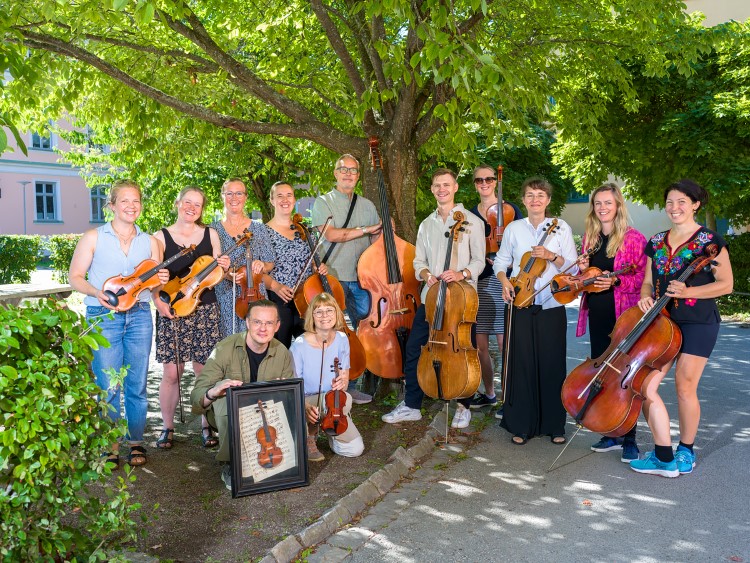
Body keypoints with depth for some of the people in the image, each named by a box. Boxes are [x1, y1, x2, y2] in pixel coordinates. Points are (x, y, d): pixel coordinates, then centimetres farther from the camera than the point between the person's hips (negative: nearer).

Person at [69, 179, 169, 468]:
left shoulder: (149, 241, 11)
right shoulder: (94, 237, 3)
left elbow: (155, 282, 15)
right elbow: (75, 277, 2)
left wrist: (161, 279, -9)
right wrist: (97, 293, -16)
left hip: (139, 315, 2)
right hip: (103, 316, -2)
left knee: (137, 384, 6)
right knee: (108, 386, -1)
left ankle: (136, 442, 20)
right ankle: (110, 446, 14)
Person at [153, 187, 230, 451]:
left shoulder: (210, 235, 8)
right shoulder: (161, 237, 3)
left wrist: (224, 268, -7)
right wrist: (159, 301, -14)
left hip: (205, 311, 1)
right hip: (172, 311, -1)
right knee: (171, 373, -1)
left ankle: (206, 425, 19)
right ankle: (167, 427, 17)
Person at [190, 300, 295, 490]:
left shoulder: (282, 354, -7)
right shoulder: (224, 349, -18)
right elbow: (196, 397, -21)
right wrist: (213, 392, -44)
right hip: (228, 416, -2)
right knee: (226, 387, -33)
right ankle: (229, 464, -16)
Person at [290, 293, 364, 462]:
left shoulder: (341, 340, -6)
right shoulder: (300, 345, -20)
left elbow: (344, 379, 0)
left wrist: (342, 383, -27)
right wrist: (305, 406, -37)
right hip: (305, 402, -4)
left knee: (355, 449, -15)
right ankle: (309, 437, -6)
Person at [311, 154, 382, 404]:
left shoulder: (367, 205, 17)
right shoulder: (324, 202, 3)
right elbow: (331, 234, -13)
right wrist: (365, 229, -11)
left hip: (361, 279, 4)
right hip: (334, 278, -4)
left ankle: (351, 386, 15)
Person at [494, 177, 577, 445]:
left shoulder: (561, 227, 4)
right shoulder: (513, 228, 8)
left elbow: (572, 265, 2)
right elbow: (501, 260, 13)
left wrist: (552, 256, -15)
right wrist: (504, 281, -6)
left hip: (552, 306, 0)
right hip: (521, 305, 1)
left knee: (552, 364, 2)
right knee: (521, 363, 1)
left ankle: (554, 425, 17)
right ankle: (521, 425, 13)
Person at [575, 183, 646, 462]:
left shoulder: (633, 238, -5)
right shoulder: (589, 238, 12)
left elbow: (643, 277, -7)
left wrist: (616, 281, -22)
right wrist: (582, 270, -3)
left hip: (624, 314, -6)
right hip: (597, 315, 6)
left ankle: (629, 439, 8)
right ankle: (611, 433, 23)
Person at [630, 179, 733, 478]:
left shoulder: (709, 240, -3)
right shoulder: (656, 242, 11)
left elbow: (726, 284, -6)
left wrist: (687, 291, -19)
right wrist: (646, 297, -7)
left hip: (698, 323, -5)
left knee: (685, 387, -1)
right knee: (645, 386, -6)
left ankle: (686, 452, 22)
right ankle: (664, 457, 5)